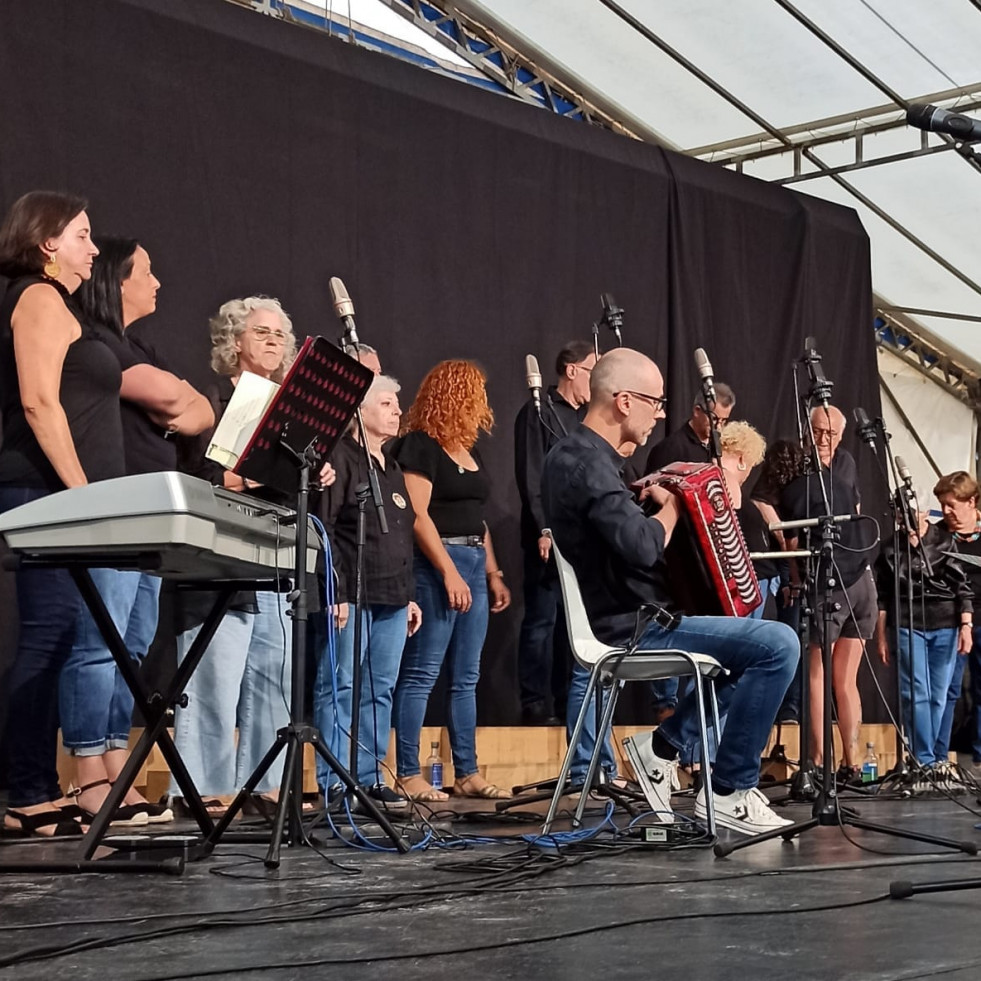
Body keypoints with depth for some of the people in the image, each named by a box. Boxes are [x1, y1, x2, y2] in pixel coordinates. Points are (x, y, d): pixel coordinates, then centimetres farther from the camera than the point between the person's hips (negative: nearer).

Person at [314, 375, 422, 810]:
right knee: (339, 686, -6)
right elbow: (323, 528, -12)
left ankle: (369, 776, 14)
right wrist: (336, 591, -17)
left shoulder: (392, 468, 22)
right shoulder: (341, 458, -5)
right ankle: (333, 781, -3)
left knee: (381, 689, 8)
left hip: (392, 597, 8)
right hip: (353, 596, -8)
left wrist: (409, 595, 20)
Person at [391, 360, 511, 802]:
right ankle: (408, 774, -3)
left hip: (473, 565, 9)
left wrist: (493, 573, 16)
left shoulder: (470, 451, 19)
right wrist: (450, 572, -19)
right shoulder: (420, 446, -6)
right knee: (422, 673, -7)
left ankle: (467, 773, 14)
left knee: (466, 677, 9)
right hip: (436, 565, -9)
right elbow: (417, 515, -14)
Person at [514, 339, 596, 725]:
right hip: (551, 536, -7)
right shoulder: (539, 412, -5)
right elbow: (530, 476, -11)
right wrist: (544, 529, -17)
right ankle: (535, 705, 2)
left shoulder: (586, 417, 17)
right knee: (542, 619, -3)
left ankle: (566, 700, 16)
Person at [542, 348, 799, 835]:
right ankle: (729, 792, -9)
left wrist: (648, 494, 10)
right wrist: (672, 503, -11)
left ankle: (665, 746, 19)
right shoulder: (588, 464, -19)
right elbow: (642, 547, -29)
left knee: (753, 638, 24)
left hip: (624, 618, 11)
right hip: (632, 629, -11)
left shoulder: (571, 454, 14)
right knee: (778, 645, -18)